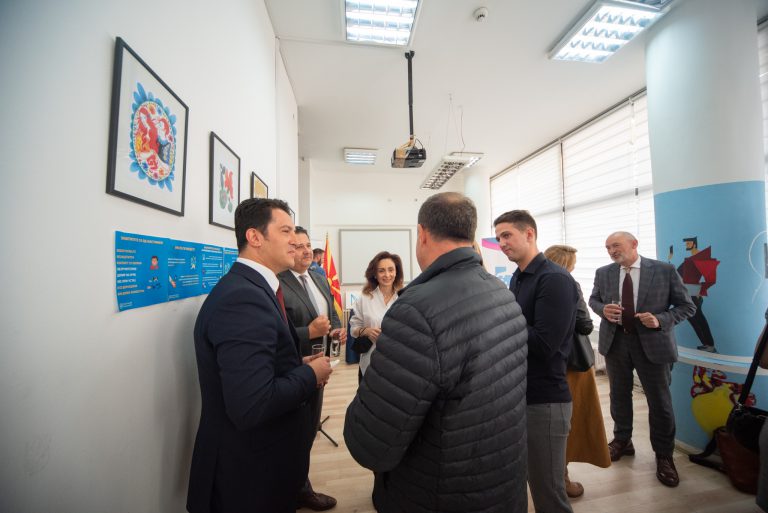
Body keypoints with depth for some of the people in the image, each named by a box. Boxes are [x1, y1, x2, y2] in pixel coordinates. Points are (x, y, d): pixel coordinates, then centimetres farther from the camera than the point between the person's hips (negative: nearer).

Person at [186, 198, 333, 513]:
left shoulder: (252, 289, 3)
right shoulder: (242, 298, -28)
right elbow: (251, 407, -33)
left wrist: (299, 366, -1)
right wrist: (310, 374, -19)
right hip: (249, 472, -9)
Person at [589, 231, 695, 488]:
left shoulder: (665, 271, -7)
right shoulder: (603, 273, 0)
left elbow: (686, 305, -2)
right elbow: (593, 299, 13)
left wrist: (661, 320, -20)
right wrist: (603, 309, -10)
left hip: (652, 342, -2)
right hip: (615, 341, 3)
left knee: (660, 401, 10)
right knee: (619, 396, 17)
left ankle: (664, 455, 32)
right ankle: (622, 441, 38)